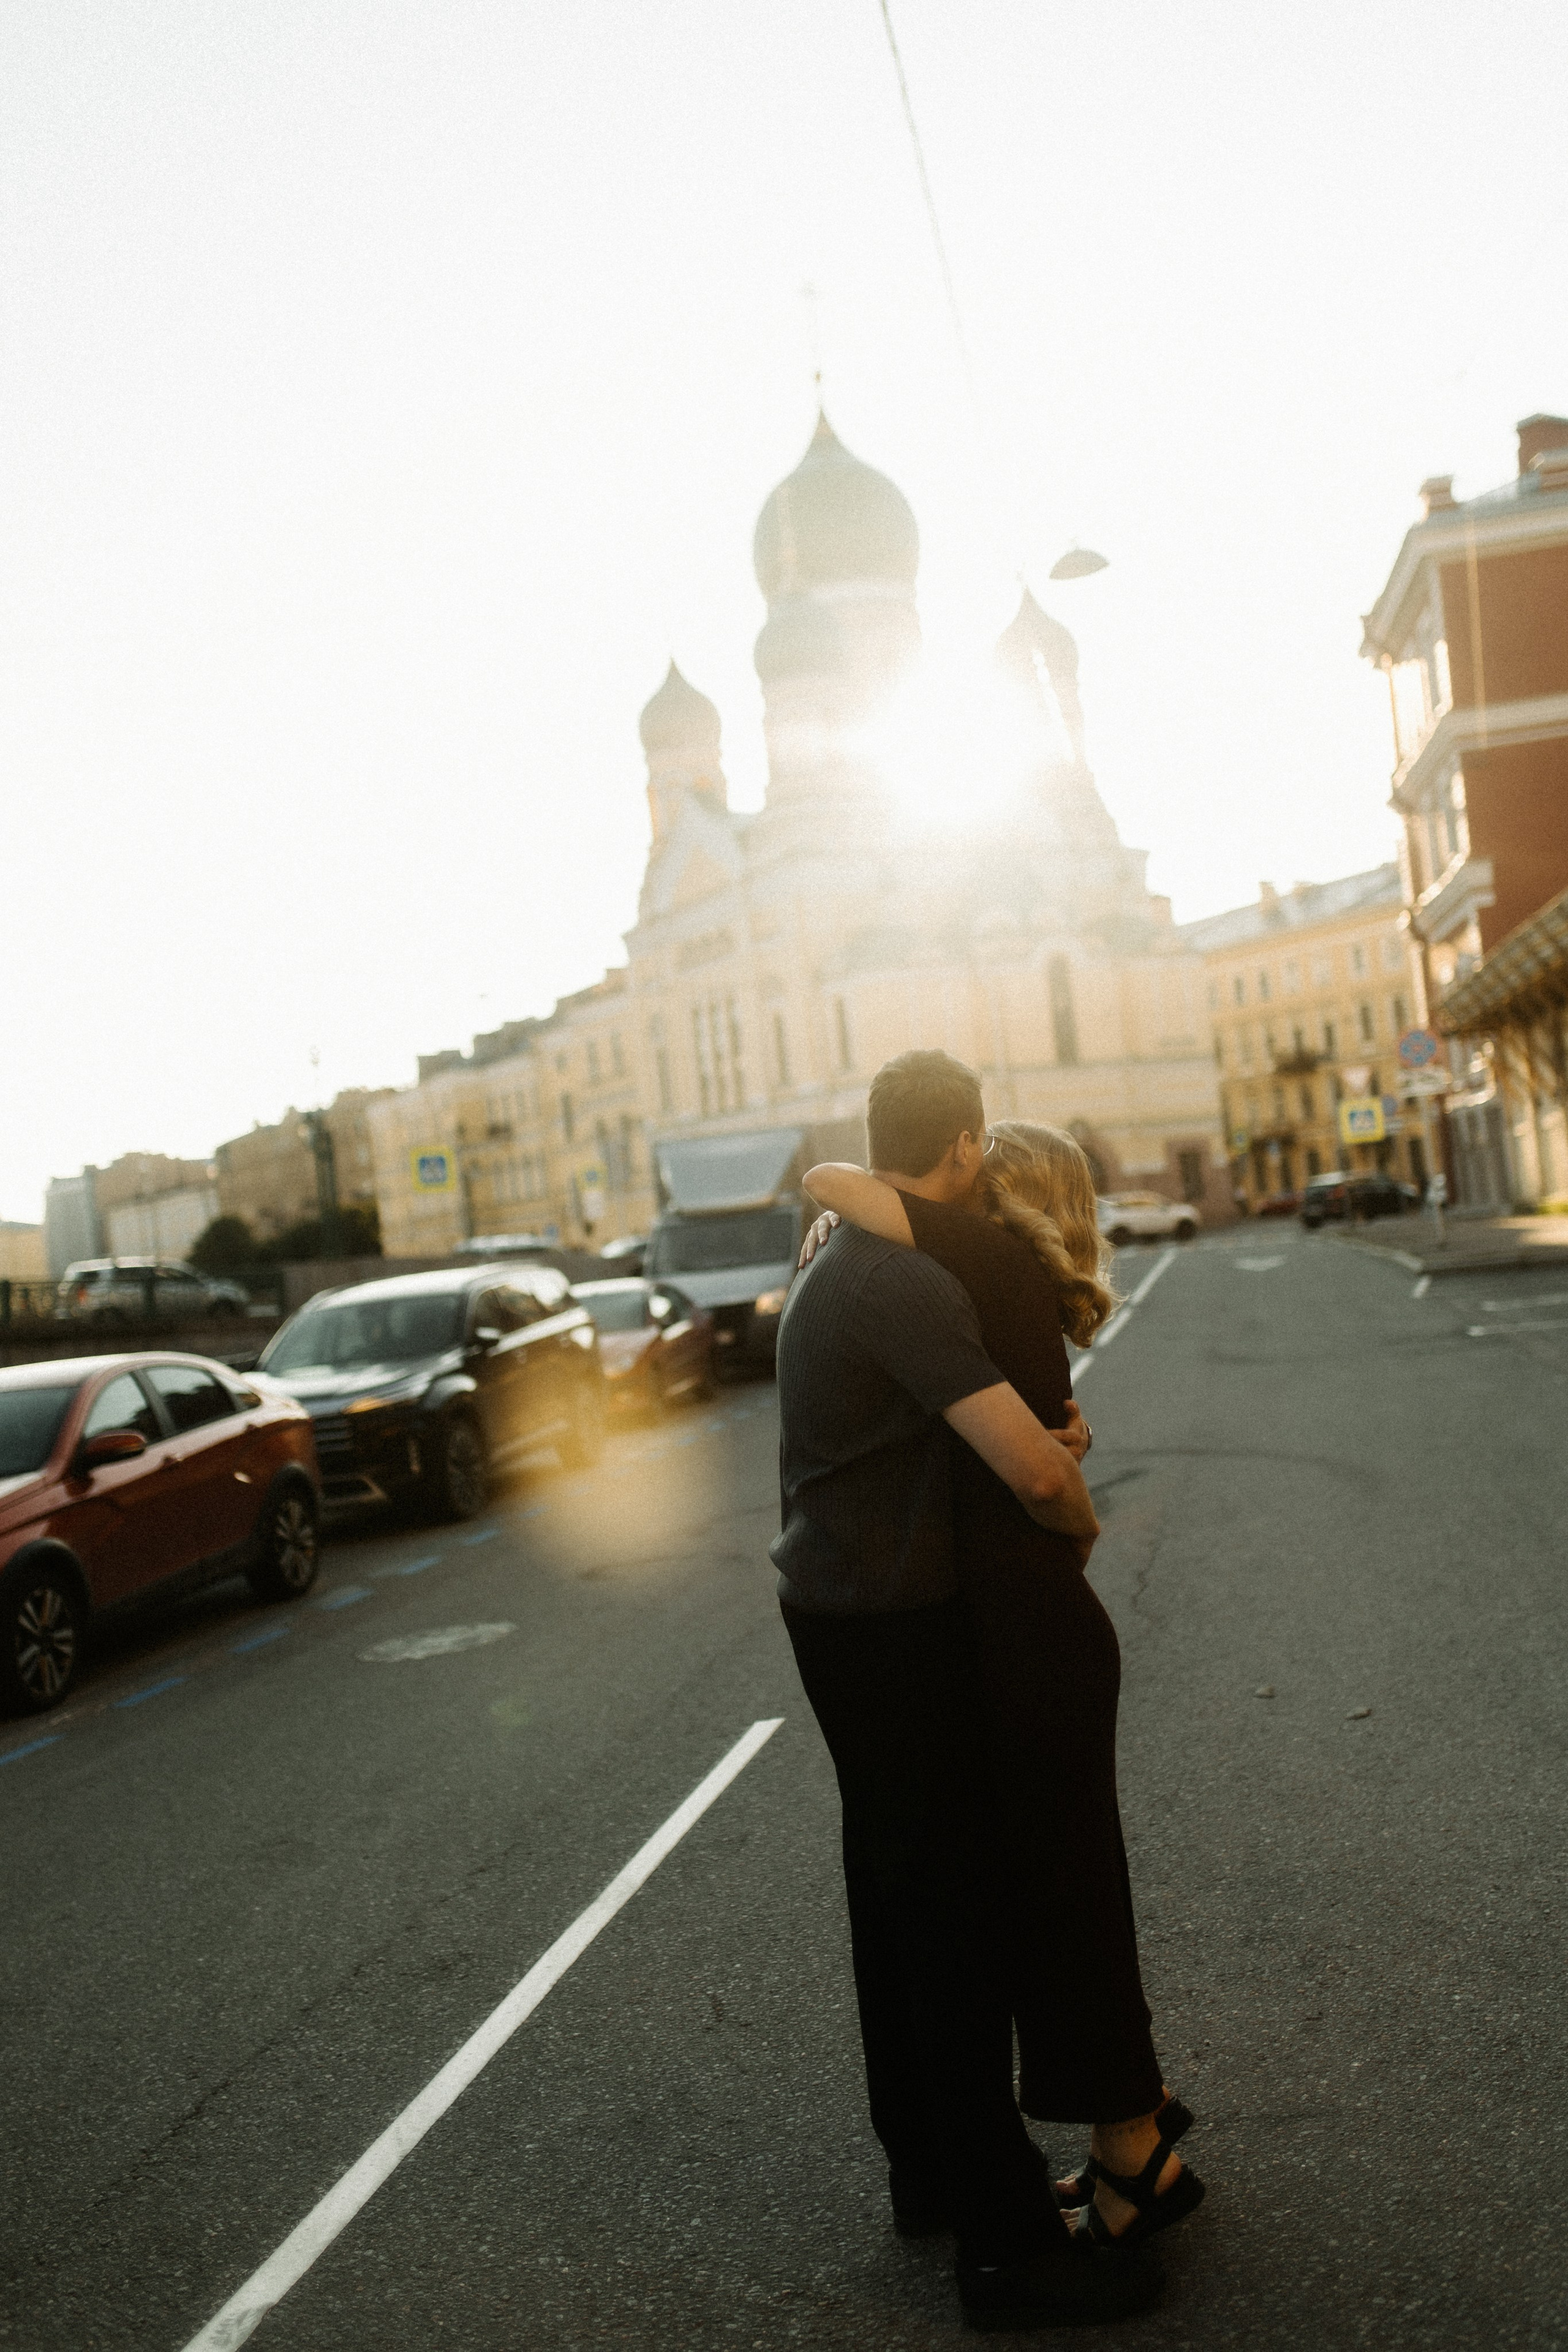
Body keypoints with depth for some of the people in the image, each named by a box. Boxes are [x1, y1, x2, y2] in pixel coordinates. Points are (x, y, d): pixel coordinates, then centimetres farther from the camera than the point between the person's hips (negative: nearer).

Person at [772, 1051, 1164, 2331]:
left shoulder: (843, 1262, 9)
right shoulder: (910, 1285, -23)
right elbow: (1035, 1470, -29)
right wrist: (1082, 1522, -8)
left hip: (842, 1607, 10)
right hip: (891, 1628, -10)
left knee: (897, 1892, 19)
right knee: (950, 1913, -1)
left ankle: (928, 2166, 34)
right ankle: (1008, 2239, 12)